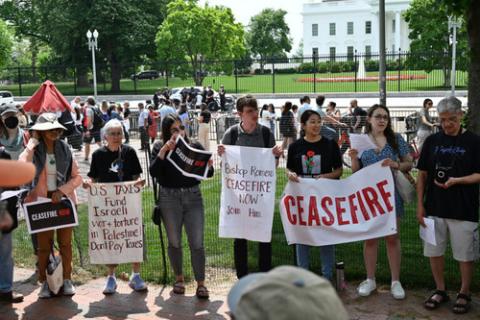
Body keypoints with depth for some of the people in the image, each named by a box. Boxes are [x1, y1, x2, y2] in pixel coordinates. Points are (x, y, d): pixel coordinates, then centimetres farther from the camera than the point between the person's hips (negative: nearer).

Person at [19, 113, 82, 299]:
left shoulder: (65, 149, 1)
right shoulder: (34, 150, -5)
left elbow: (77, 177, 2)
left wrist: (62, 190, -13)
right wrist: (32, 143, -20)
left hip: (63, 200, 2)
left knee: (65, 243, 8)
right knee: (44, 245, 3)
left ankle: (67, 280, 20)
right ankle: (44, 283, 14)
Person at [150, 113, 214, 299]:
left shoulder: (195, 146, 3)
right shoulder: (160, 147, 1)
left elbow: (208, 174, 5)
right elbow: (154, 172, -12)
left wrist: (209, 166, -17)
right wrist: (164, 150, -20)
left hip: (193, 197, 0)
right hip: (169, 198, 0)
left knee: (197, 243, -3)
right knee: (174, 242, 12)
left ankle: (201, 283, 6)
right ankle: (179, 278, 30)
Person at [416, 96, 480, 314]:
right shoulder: (432, 141, 6)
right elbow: (422, 174, 9)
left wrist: (457, 180, -22)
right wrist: (420, 204, 3)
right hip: (434, 207, 4)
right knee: (434, 251, 10)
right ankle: (440, 291, 27)